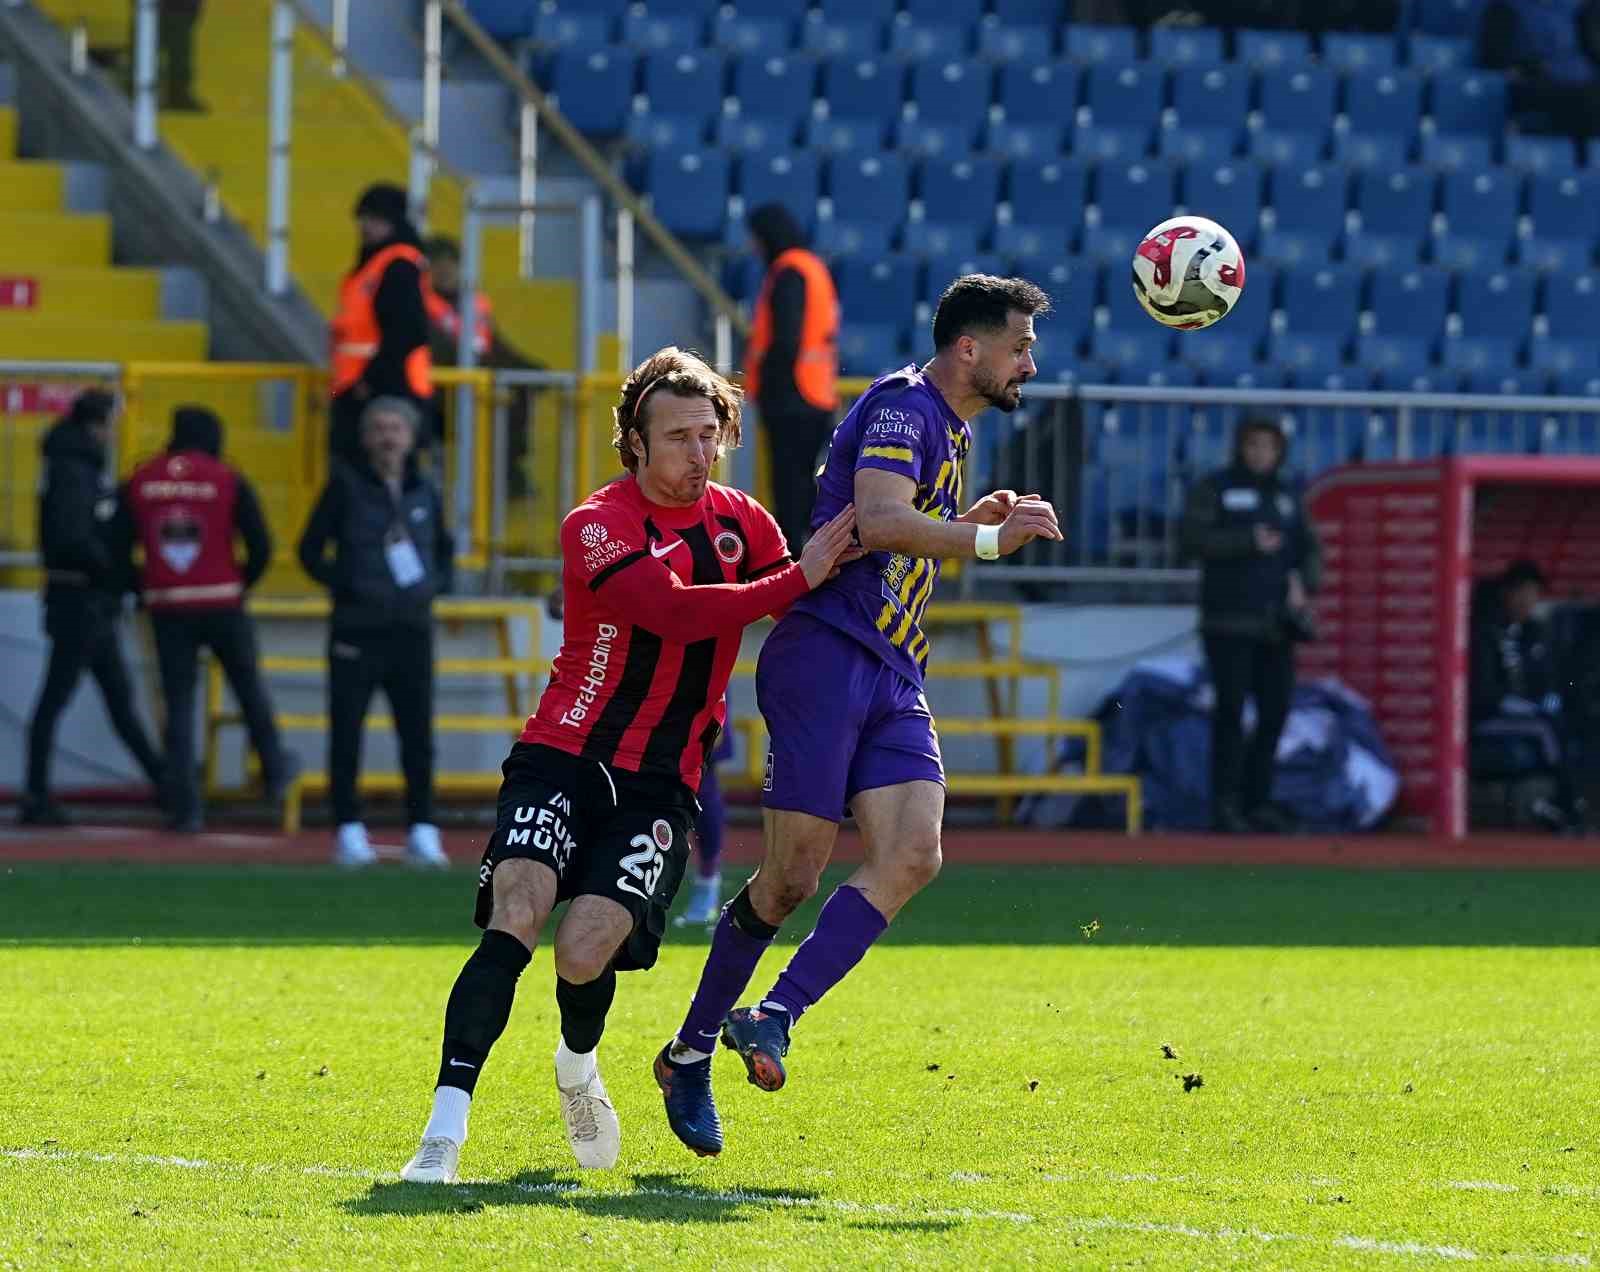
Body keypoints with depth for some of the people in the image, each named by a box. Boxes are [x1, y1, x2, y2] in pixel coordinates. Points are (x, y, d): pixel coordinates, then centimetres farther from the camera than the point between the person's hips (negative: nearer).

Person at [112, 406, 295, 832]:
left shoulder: (140, 481, 5)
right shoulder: (229, 481, -2)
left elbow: (117, 547, 2)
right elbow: (261, 547, -5)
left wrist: (142, 588, 13)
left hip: (166, 608, 1)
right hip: (222, 603, -1)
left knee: (178, 703, 4)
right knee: (249, 688, 18)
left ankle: (184, 807, -2)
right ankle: (274, 771, 30)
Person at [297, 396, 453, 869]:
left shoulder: (425, 494, 11)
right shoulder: (346, 485, 0)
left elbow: (445, 552, 22)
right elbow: (311, 551, 1)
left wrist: (434, 585, 2)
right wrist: (344, 585, -11)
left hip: (412, 630, 3)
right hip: (357, 631, -3)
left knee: (418, 736, 2)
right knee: (346, 735, -2)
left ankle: (422, 831, 8)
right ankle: (349, 831, 5)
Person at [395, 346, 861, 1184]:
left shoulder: (741, 523, 9)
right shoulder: (597, 526, -8)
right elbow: (674, 611, -22)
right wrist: (799, 579, -22)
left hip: (659, 786, 2)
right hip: (563, 760, -2)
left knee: (587, 951, -15)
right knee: (513, 921, -23)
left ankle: (578, 1067, 21)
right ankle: (445, 1130, -23)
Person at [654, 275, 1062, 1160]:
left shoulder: (953, 429, 23)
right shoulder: (903, 408, -8)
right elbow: (877, 521, -24)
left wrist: (973, 525, 20)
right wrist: (989, 539, -24)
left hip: (893, 683, 9)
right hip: (826, 661, -9)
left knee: (913, 856, -13)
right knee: (792, 876, -8)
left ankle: (772, 1019, -16)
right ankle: (688, 1051, 6)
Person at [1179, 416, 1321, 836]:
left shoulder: (1285, 496, 15)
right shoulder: (1213, 489, -1)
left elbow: (1310, 551, 15)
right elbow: (1191, 538, -14)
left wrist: (1303, 583, -5)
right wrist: (1249, 542, -21)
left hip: (1275, 624, 5)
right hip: (1229, 622, -5)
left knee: (1275, 710, 3)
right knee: (1231, 709, -10)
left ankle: (1257, 801, 11)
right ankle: (1225, 805, -8)